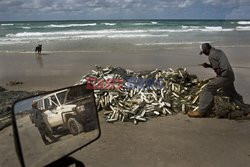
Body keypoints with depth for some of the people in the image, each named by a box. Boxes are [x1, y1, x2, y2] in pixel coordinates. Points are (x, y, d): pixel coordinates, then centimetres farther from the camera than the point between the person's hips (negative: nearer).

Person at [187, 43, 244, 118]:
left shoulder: (211, 56, -11)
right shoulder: (219, 51, 17)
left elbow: (218, 70, -16)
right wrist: (208, 65, 17)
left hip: (223, 76, -9)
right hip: (230, 75, 10)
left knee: (208, 90, -10)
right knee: (232, 94, 26)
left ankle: (201, 111, -14)